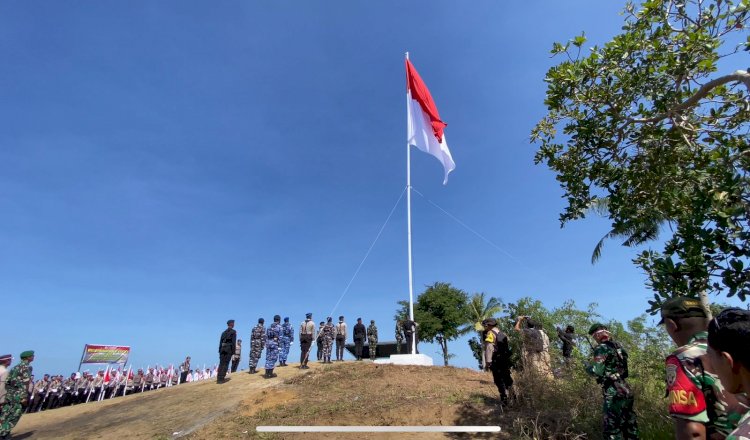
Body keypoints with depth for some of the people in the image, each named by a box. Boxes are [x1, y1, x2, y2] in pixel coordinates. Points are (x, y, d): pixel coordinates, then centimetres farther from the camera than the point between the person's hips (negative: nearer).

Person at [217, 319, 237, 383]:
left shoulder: (224, 332, 16)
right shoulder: (233, 332, -2)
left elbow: (220, 342, 13)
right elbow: (234, 342, -9)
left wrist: (220, 351, 16)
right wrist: (233, 352, -8)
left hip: (222, 348, 6)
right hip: (229, 349, -5)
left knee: (221, 364, 10)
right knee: (225, 364, -3)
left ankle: (219, 378, 10)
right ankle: (221, 378, -6)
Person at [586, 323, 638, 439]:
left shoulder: (601, 348, -12)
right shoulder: (617, 346, 12)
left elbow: (598, 371, -17)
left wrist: (588, 367, 3)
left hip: (614, 393, -9)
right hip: (626, 391, 9)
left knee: (612, 428, -3)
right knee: (629, 425, 16)